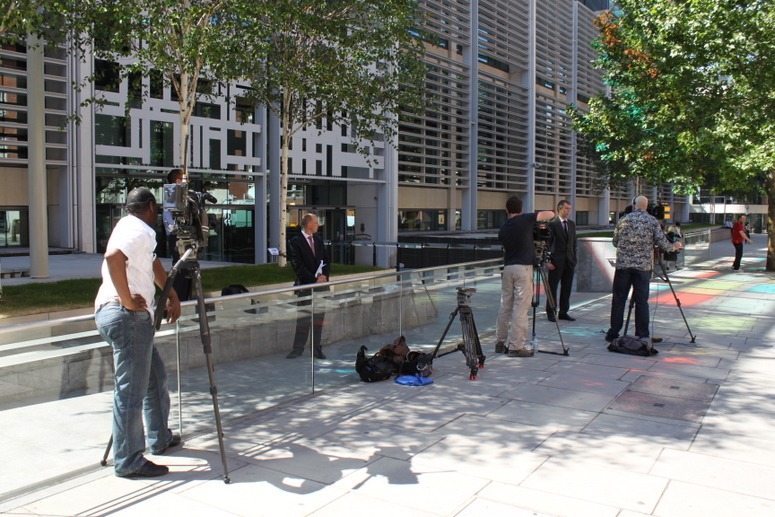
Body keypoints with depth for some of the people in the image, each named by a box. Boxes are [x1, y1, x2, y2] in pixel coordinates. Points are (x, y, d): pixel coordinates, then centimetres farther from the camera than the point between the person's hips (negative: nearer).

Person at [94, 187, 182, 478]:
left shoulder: (131, 227, 20)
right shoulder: (139, 231, -11)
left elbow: (153, 264, 32)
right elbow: (113, 256, -30)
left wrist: (172, 295, 29)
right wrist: (127, 299, -23)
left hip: (133, 316, 11)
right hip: (126, 317, -11)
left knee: (155, 377, 20)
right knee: (131, 390, -6)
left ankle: (160, 438, 32)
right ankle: (129, 462, 1)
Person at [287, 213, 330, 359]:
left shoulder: (318, 239, 11)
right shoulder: (295, 242, -7)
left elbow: (326, 259, 13)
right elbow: (297, 266, -12)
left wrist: (324, 275, -5)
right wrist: (314, 279, -15)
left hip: (321, 283, 5)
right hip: (305, 286, -5)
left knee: (318, 318, 8)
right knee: (304, 318, -2)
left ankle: (316, 350, 15)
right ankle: (297, 349, 8)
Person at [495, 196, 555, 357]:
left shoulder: (503, 229, 9)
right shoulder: (525, 219, -4)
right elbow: (550, 214, 2)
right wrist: (539, 220, 23)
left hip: (507, 268, 5)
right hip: (523, 268, -5)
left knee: (505, 307, 12)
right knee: (520, 309, -3)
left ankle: (500, 343, 17)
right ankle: (516, 347, -3)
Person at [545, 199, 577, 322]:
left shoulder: (572, 224, 12)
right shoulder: (552, 224, -7)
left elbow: (574, 242, 16)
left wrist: (574, 258, 9)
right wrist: (548, 261, -14)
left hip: (569, 261, 6)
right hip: (556, 261, -6)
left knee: (567, 288, 8)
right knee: (552, 288, 2)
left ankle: (563, 312, 17)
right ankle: (551, 312, 10)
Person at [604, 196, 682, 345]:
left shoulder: (623, 220, 4)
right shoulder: (652, 221, 0)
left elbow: (614, 242, 10)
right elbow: (662, 243, -5)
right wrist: (674, 247, 16)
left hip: (623, 264, 1)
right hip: (643, 265, -1)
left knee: (618, 299, 5)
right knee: (642, 301, 4)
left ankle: (613, 334, 7)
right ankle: (642, 335, 6)